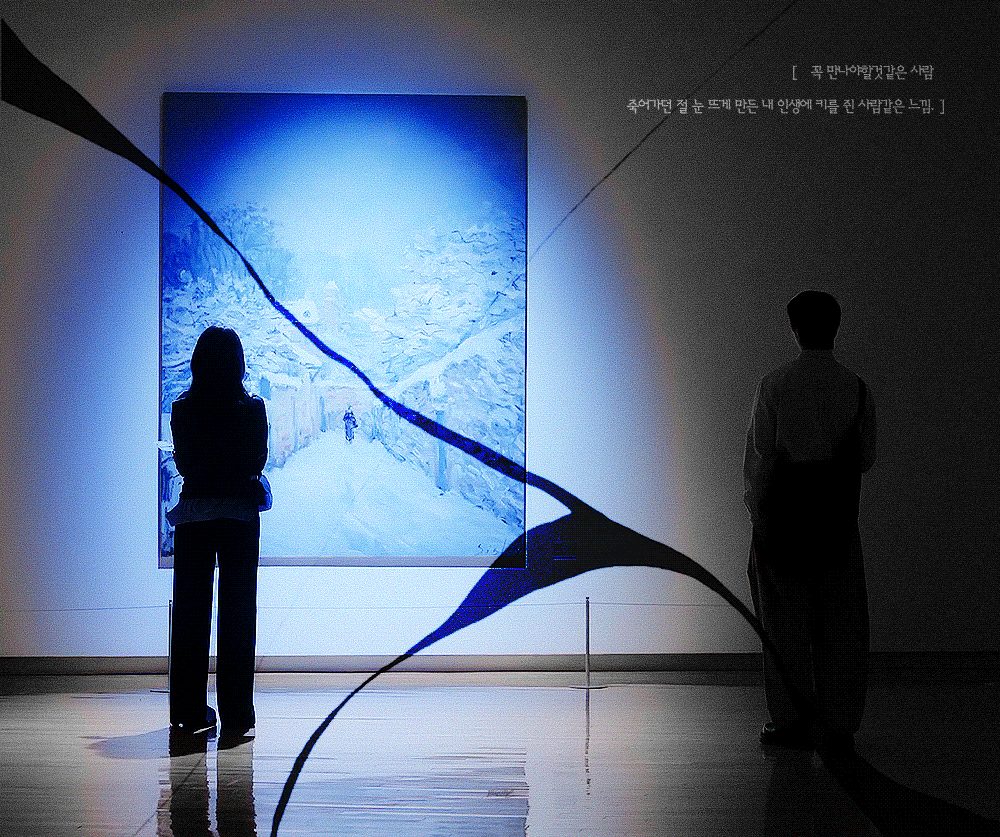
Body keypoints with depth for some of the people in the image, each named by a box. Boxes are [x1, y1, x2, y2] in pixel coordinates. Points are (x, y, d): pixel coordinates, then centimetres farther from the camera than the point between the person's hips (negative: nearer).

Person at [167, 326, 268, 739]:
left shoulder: (182, 410, -1)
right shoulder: (252, 410, -6)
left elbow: (182, 462, 6)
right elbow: (257, 462, 0)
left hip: (193, 513, 1)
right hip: (239, 512, -1)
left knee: (190, 611, 8)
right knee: (237, 612, 3)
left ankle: (189, 712, 10)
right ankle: (235, 713, 2)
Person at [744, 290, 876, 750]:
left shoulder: (774, 385, -8)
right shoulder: (856, 387, -1)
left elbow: (758, 457, -7)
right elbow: (866, 457, 7)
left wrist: (755, 509, 6)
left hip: (783, 508, -2)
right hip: (837, 511, 2)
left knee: (787, 616, 5)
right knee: (839, 618, 6)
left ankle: (792, 722, 7)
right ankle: (839, 723, 9)